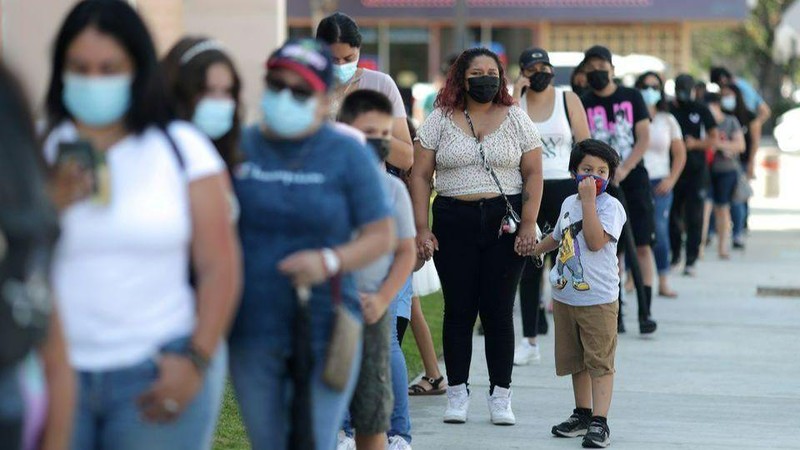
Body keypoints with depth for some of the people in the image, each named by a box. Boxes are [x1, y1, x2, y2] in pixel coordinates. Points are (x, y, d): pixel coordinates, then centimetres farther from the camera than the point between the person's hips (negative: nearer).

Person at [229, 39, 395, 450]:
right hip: (253, 333, 3)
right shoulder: (239, 148, 5)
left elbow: (382, 236, -2)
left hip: (322, 330, -3)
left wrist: (329, 261, -19)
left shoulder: (348, 154, -2)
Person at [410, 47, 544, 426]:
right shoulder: (440, 121, 5)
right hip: (454, 222, 0)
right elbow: (420, 176, 4)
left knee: (498, 310, 0)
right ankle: (457, 393, 11)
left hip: (504, 222, 0)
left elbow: (533, 174, 4)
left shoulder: (515, 119, 6)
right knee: (458, 309, 2)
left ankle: (500, 395, 7)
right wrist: (421, 229, -4)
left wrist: (528, 224, -6)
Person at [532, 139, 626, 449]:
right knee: (575, 361, 16)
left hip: (598, 299, -7)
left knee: (599, 362, -6)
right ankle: (583, 414, 28)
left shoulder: (610, 206, -10)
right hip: (565, 296, 7)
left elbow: (596, 241, -25)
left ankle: (599, 422, -8)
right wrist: (533, 250, 38)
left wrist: (588, 201, -24)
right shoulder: (569, 203, 12)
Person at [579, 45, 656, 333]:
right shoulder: (583, 104, 5)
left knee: (641, 245, -4)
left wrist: (623, 170, -15)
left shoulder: (632, 98, 3)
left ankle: (645, 311, -3)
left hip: (634, 180, -1)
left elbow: (644, 138, -2)